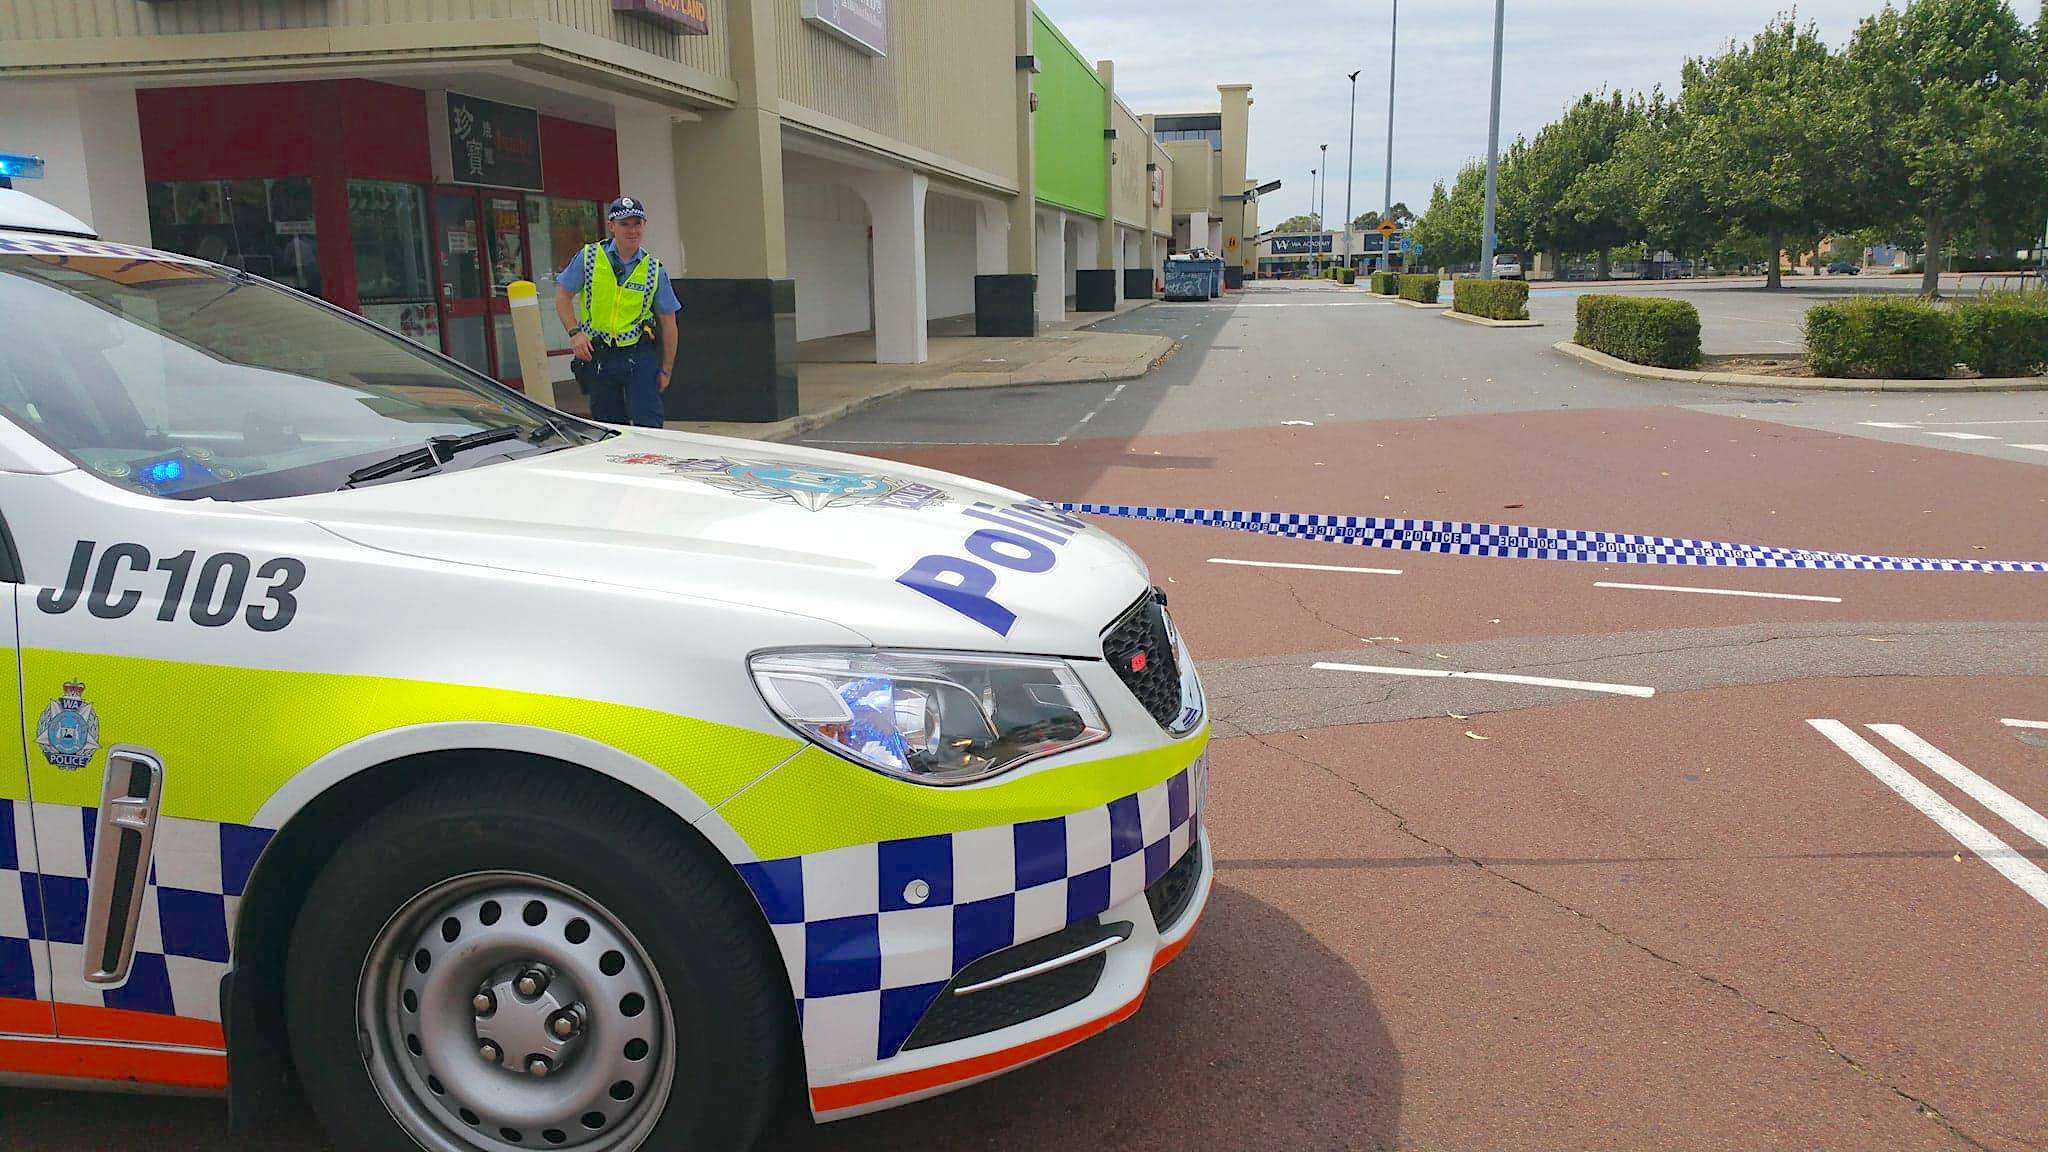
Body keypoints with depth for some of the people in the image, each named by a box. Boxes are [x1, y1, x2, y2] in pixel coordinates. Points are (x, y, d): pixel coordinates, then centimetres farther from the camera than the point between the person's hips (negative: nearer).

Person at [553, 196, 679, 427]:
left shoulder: (655, 270, 1)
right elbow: (563, 296, 8)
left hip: (639, 357, -1)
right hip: (597, 358, 1)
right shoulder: (588, 257, 0)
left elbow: (668, 322, 5)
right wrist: (575, 333, -8)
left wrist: (666, 370, 4)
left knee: (648, 426, -9)